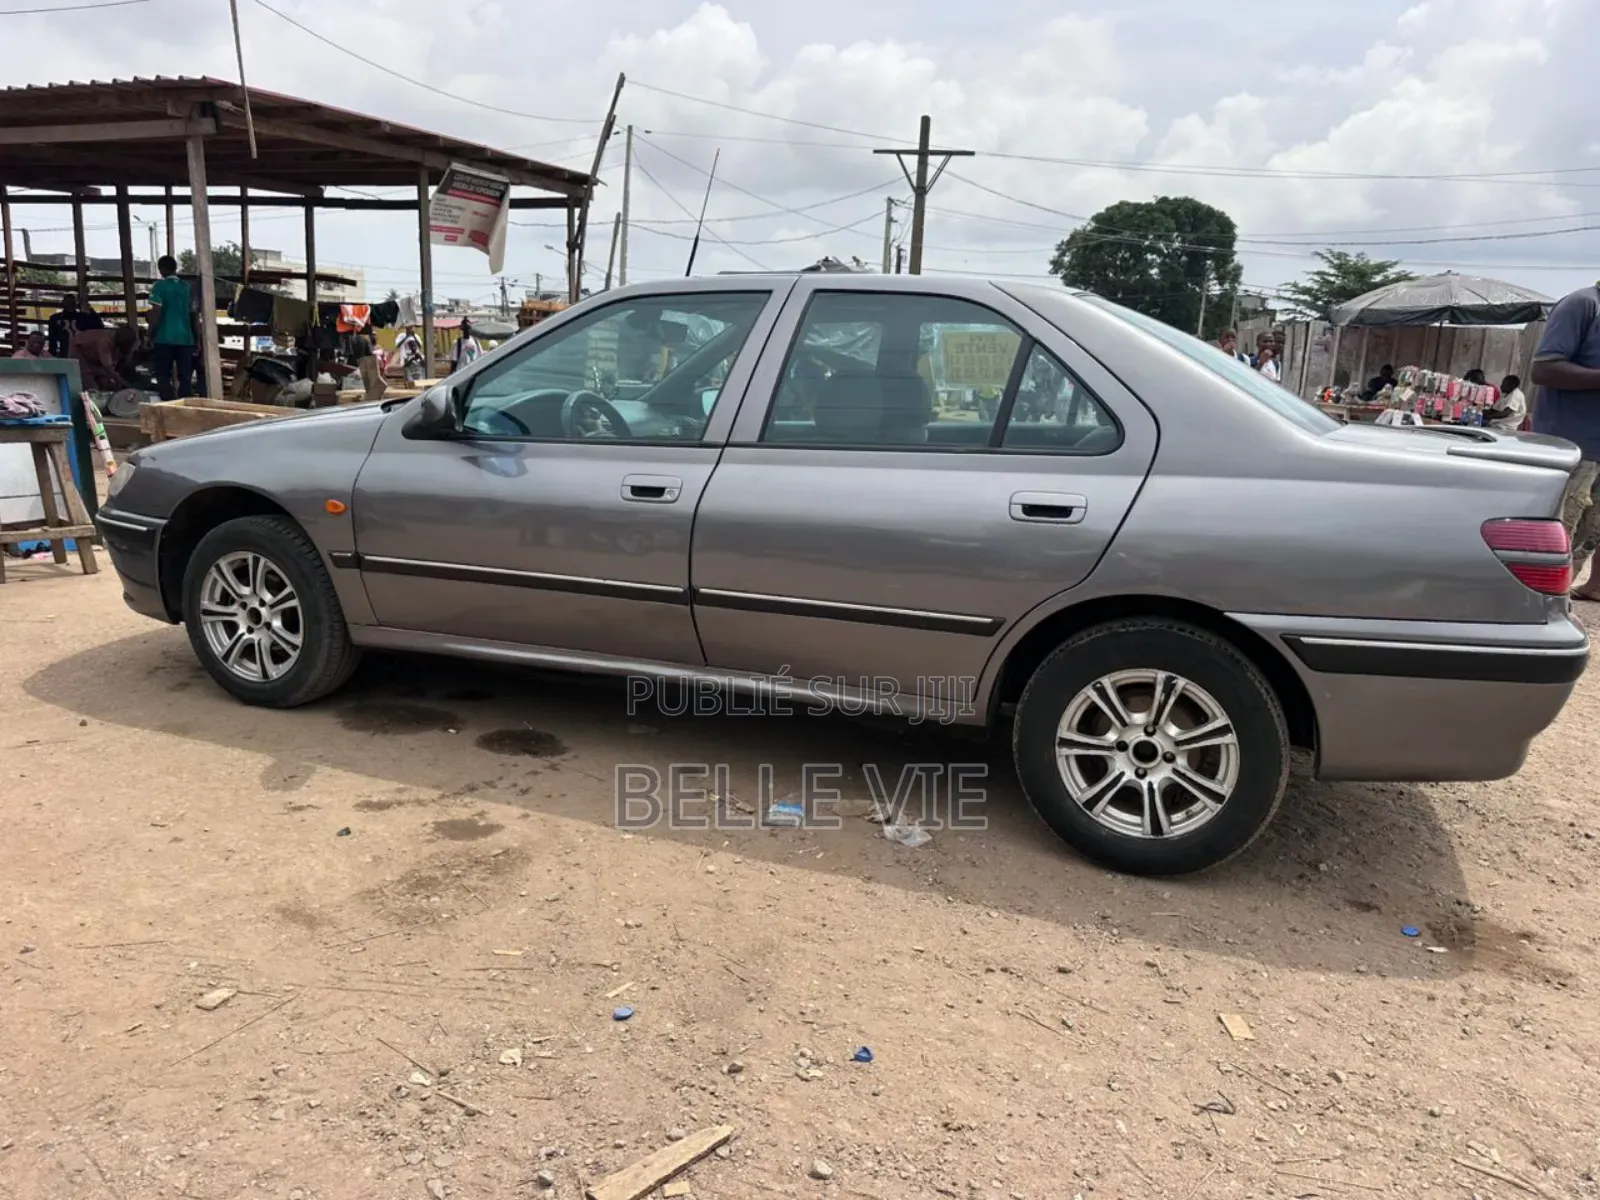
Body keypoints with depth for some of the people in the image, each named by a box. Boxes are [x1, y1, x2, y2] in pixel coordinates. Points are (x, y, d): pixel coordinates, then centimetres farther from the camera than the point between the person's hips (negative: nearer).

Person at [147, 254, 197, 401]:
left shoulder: (160, 285, -5)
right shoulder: (186, 286, 8)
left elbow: (156, 312, -10)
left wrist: (151, 333, 1)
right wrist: (196, 335, 21)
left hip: (165, 337, -4)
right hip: (185, 337, 4)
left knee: (163, 376, 2)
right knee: (185, 376, 7)